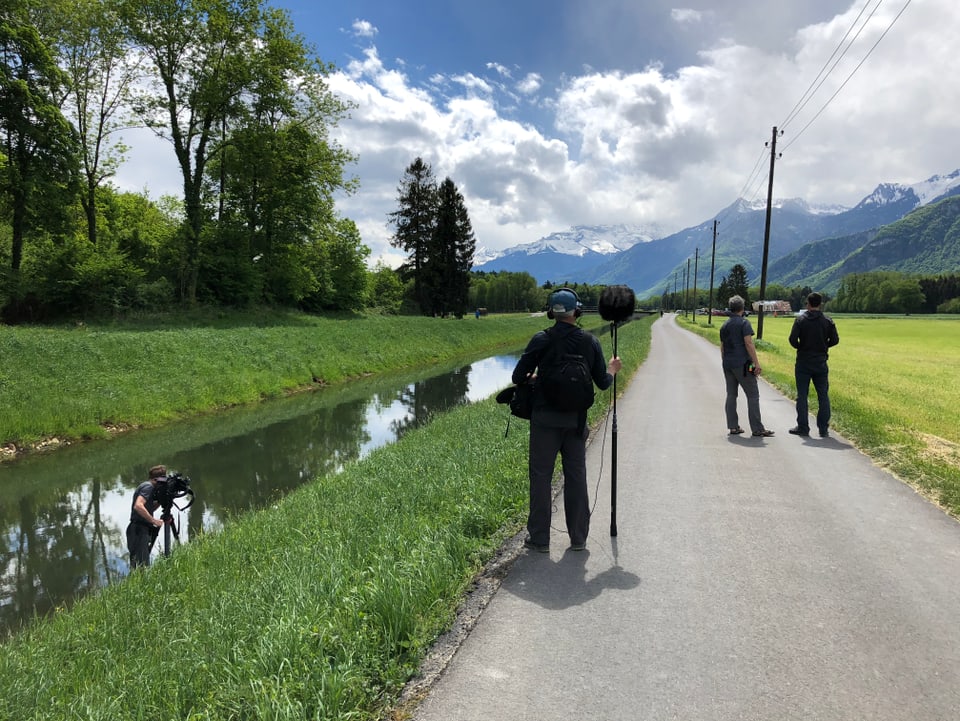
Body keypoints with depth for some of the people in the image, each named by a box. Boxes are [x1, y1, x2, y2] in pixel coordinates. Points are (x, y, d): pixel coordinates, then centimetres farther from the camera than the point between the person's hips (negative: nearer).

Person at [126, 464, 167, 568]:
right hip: (139, 531, -10)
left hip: (141, 531, 10)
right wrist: (154, 520, -22)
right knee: (142, 566, -12)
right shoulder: (148, 486, -12)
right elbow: (138, 506, -27)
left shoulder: (146, 485, 17)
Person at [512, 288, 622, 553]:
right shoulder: (590, 342, 0)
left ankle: (539, 538, 10)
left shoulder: (541, 340, -7)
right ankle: (578, 537, 18)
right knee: (576, 476, 11)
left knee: (541, 476, 5)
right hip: (576, 419, 3)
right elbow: (603, 383, 5)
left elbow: (518, 377, -6)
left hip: (545, 418, -2)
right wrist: (612, 370, 27)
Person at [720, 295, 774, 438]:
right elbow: (749, 344, -15)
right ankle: (757, 428, -4)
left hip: (728, 364, 7)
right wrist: (756, 363, -14)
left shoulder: (724, 325, 13)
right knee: (753, 395, -3)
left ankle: (733, 427, 10)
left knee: (731, 395, 9)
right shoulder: (744, 323, -8)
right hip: (742, 364, -7)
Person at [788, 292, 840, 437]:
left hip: (803, 362, -2)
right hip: (820, 363, 2)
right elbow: (835, 340, 0)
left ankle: (802, 427, 6)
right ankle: (823, 429, 8)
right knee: (823, 395, 8)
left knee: (802, 395, 5)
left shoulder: (801, 320, -8)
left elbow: (793, 339, -14)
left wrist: (800, 347, 6)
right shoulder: (828, 321, -1)